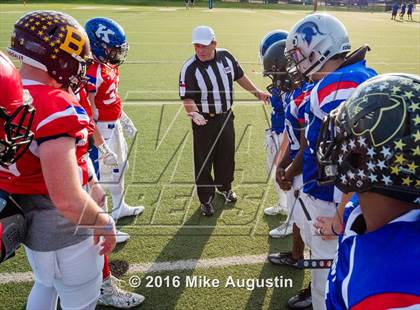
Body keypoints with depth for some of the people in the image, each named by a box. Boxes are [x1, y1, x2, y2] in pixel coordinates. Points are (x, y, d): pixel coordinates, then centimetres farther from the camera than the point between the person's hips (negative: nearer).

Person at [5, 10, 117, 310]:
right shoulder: (55, 109, -29)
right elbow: (67, 200, -33)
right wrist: (104, 223, -16)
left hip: (26, 219, 8)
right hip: (64, 230, -8)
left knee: (46, 285, 31)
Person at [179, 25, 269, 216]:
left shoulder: (225, 56, -5)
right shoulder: (190, 68, -19)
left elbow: (239, 76, 11)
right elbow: (187, 98, -19)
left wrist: (257, 92, 13)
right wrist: (194, 113, -37)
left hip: (226, 117, 5)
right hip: (204, 121, -5)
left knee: (227, 156, 20)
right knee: (204, 161, 5)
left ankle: (224, 187, 45)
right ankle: (205, 198, 24)